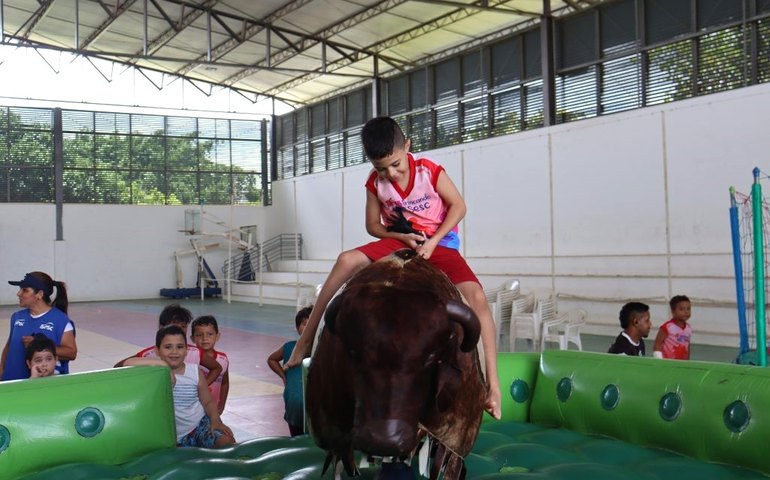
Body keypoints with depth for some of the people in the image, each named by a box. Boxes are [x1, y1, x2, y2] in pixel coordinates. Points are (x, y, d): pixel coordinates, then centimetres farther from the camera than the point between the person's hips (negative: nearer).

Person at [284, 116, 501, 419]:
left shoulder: (429, 171, -13)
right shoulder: (376, 183, -5)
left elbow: (458, 206, -7)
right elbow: (373, 226, 4)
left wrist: (432, 242, -17)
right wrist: (403, 237, -14)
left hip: (440, 244, -2)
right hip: (400, 242, 2)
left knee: (477, 298, -26)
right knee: (346, 261, -23)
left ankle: (492, 381, -20)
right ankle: (306, 339, -18)